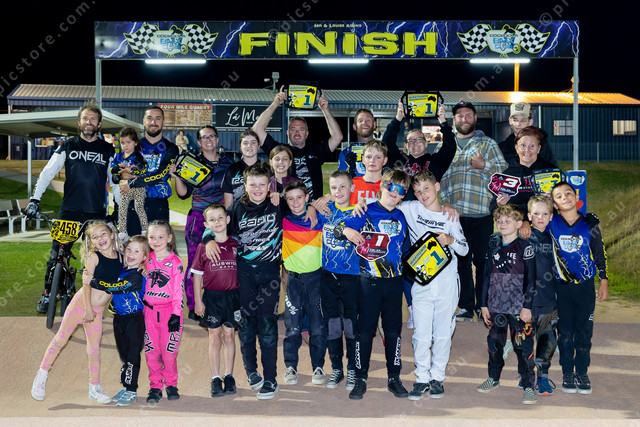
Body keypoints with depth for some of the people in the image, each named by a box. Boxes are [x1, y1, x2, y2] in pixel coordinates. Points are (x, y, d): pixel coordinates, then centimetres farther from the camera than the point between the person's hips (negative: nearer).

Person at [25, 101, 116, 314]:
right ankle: (47, 295, 15)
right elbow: (47, 173, 4)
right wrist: (35, 199, -5)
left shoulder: (108, 150, 6)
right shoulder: (68, 146, 6)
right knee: (56, 255, 0)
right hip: (69, 210, 0)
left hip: (97, 213, 0)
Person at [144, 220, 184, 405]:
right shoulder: (146, 260, 8)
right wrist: (141, 303, 8)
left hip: (169, 310, -3)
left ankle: (171, 384, 15)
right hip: (149, 311, 3)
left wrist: (176, 314, -9)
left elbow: (178, 290, -4)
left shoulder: (175, 262, -2)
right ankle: (155, 386, 13)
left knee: (169, 350, -3)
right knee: (151, 351, 2)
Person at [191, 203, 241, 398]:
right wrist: (198, 301, -3)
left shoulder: (235, 245, 2)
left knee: (229, 336, 7)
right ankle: (215, 378, 11)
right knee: (215, 338, 4)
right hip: (211, 296, -1)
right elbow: (197, 275, 1)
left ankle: (229, 376, 17)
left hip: (232, 296, 1)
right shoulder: (203, 247, -2)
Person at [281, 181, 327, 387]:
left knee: (318, 326, 2)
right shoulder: (283, 222, 1)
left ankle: (318, 367, 13)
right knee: (292, 327, 1)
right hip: (294, 278, 0)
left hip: (316, 277, 0)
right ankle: (290, 367, 14)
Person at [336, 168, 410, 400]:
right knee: (365, 329, 1)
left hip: (394, 281, 4)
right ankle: (360, 379, 10)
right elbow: (339, 227, -11)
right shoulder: (366, 213, -4)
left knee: (394, 329, 9)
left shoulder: (401, 218, 10)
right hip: (369, 280, -4)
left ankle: (394, 377, 19)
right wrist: (346, 230, -32)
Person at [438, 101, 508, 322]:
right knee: (460, 260, 5)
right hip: (454, 214, 3)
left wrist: (484, 166, -12)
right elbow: (439, 176, 22)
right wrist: (445, 201, 8)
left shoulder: (488, 144, 9)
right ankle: (466, 307, 13)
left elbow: (504, 171, 3)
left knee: (483, 260, -2)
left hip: (481, 214, -3)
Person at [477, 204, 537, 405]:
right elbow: (487, 277, 13)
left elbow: (530, 279, -6)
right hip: (496, 306, 5)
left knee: (523, 346, -3)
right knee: (494, 343, 14)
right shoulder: (493, 247, 9)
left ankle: (528, 386, 4)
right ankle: (494, 378, 32)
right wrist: (484, 304, 12)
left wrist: (527, 306, -10)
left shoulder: (525, 247, -5)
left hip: (518, 307, -5)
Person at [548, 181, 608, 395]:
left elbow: (599, 253, 8)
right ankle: (567, 374, 17)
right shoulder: (551, 224, -3)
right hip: (562, 287, 0)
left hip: (586, 287, 0)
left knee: (584, 332, 4)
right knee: (565, 332, 5)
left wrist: (603, 281, 8)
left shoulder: (590, 224, 0)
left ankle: (582, 373, 17)